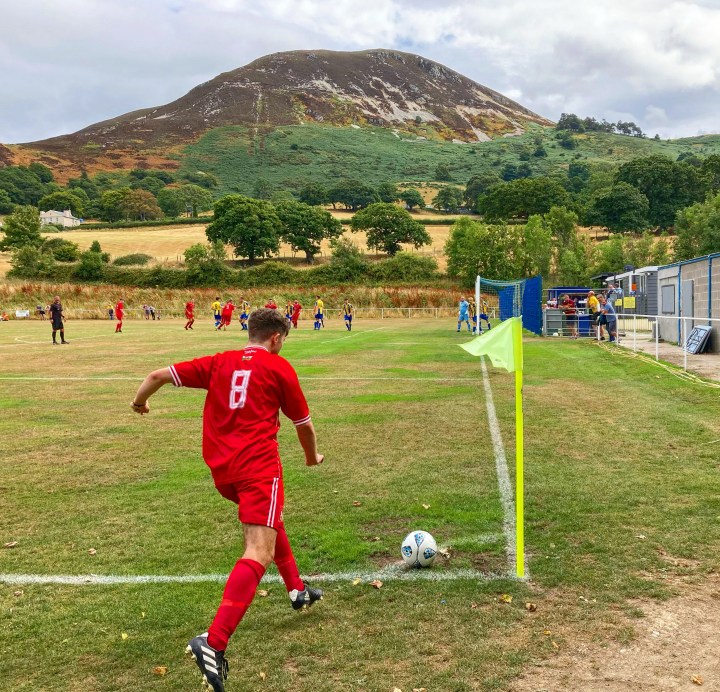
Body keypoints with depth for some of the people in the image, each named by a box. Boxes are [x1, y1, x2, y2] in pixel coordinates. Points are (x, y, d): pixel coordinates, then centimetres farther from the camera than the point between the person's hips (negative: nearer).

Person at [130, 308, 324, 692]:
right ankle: (213, 643, -27)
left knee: (268, 520, 31)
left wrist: (139, 401, 31)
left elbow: (158, 376, 10)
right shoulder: (279, 367, 3)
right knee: (260, 552, -13)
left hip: (222, 469, 7)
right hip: (257, 465, -7)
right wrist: (313, 456, 31)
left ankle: (297, 590, 43)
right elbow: (304, 424, 11)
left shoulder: (219, 362, 13)